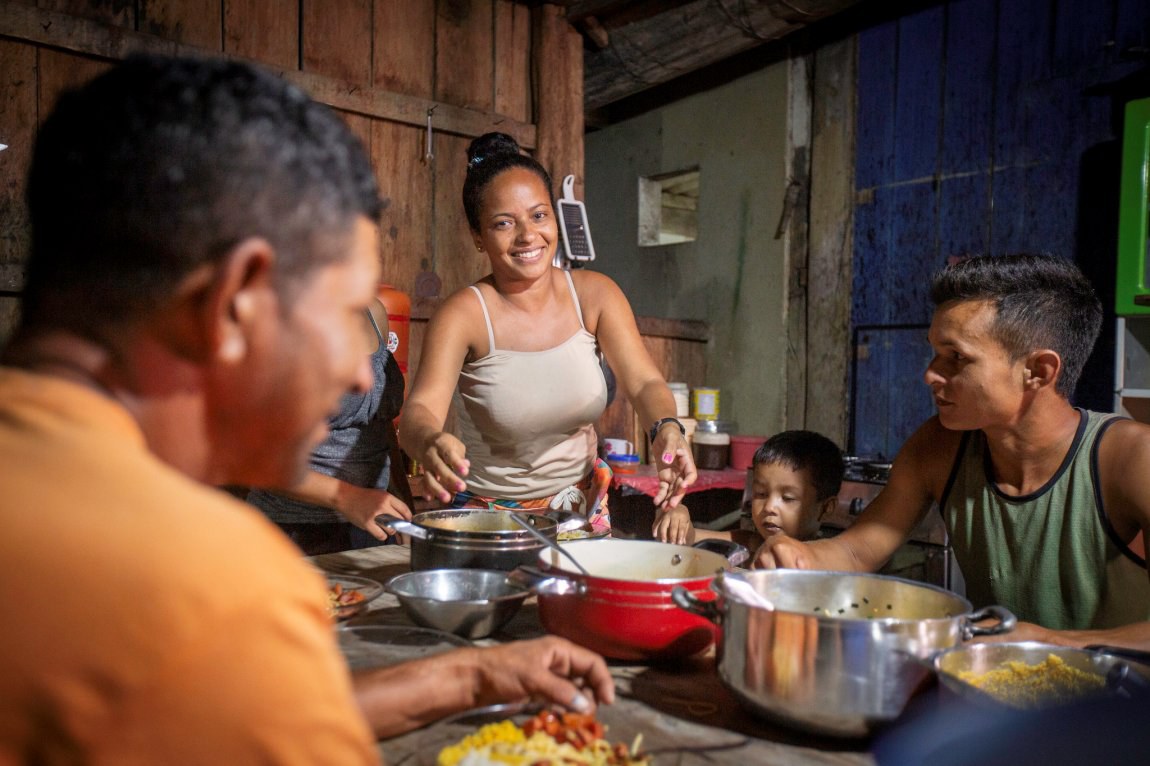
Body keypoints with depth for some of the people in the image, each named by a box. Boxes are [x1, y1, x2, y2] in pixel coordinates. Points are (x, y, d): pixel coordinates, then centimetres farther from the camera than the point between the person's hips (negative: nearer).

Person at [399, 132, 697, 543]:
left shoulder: (594, 294, -4)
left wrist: (667, 428, -31)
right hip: (487, 514, -2)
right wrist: (431, 444, -49)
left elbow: (645, 382, -9)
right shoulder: (464, 314, -14)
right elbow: (420, 410, -25)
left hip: (582, 506, 2)